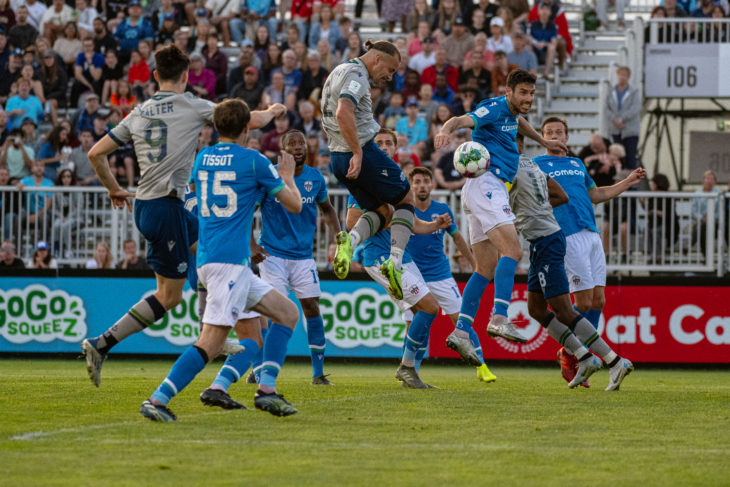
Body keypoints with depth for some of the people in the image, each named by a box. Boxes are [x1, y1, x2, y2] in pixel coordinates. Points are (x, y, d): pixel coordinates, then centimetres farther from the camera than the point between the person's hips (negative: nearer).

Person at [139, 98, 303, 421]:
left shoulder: (202, 158, 14)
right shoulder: (253, 161, -4)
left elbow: (193, 189, 38)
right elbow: (295, 205, 4)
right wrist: (288, 176, 23)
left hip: (207, 258, 8)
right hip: (229, 259, -8)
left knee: (287, 312, 13)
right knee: (211, 341, -14)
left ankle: (266, 389, 5)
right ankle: (157, 400, -21)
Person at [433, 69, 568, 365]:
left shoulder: (511, 112, 21)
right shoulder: (495, 108, -8)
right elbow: (463, 120, -25)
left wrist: (543, 142, 58)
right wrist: (447, 130, -47)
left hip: (491, 190, 11)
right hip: (486, 184, -11)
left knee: (486, 268, 4)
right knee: (512, 250, -24)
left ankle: (461, 331, -2)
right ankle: (499, 318, -36)